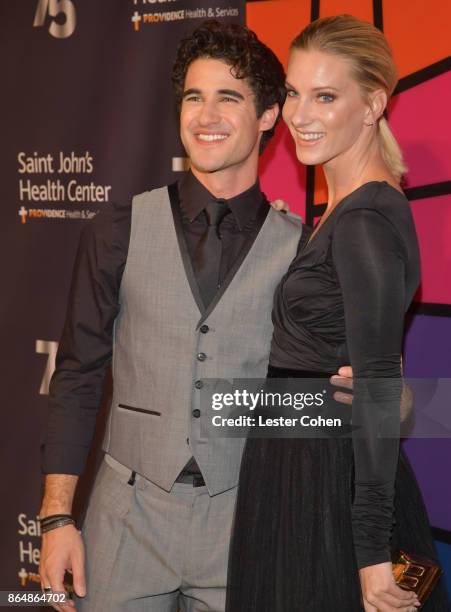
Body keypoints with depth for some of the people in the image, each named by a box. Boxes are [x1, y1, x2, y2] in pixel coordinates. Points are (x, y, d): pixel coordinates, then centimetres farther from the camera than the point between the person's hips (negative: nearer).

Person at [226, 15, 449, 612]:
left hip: (329, 489, -9)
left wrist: (373, 551, -22)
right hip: (299, 471, 9)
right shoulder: (347, 207, 10)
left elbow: (377, 389, -22)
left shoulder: (365, 220, -19)